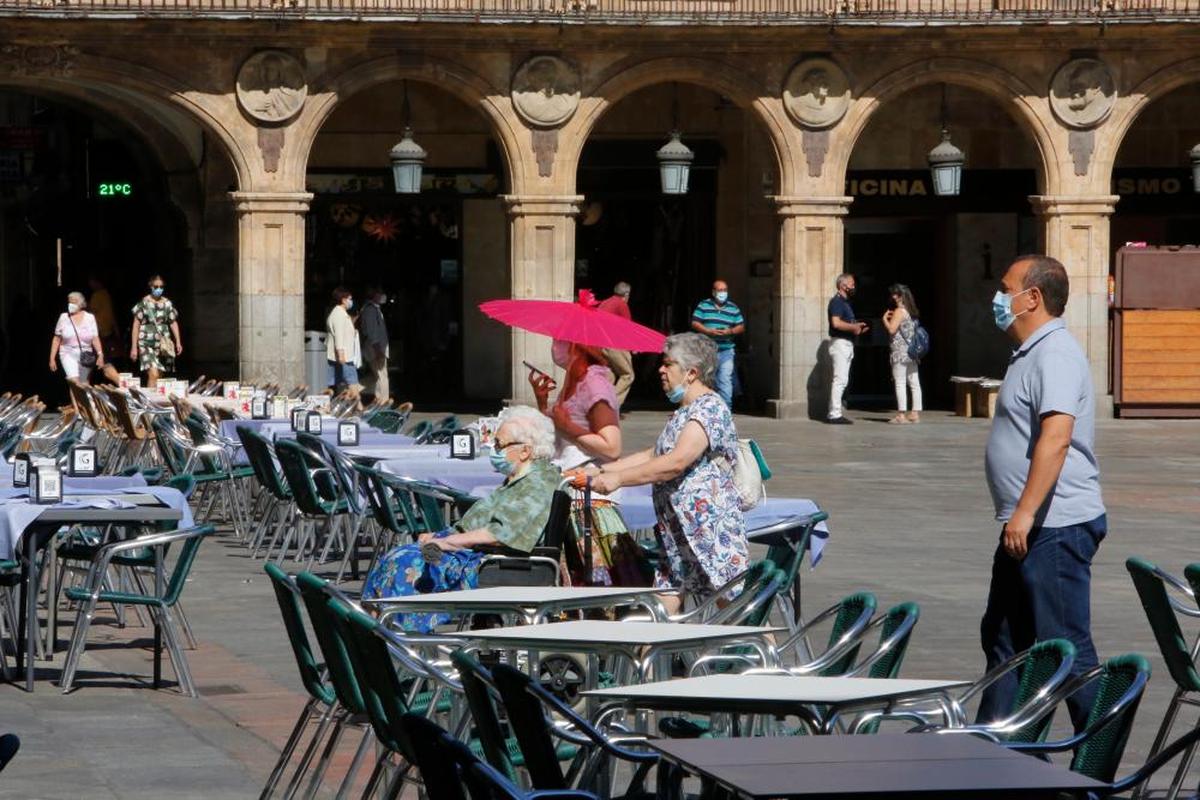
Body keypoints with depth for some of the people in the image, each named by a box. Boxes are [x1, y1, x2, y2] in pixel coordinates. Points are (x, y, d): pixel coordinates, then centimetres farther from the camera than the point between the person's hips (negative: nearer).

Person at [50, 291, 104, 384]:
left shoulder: (90, 318, 3)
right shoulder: (64, 317, 3)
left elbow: (95, 339, 0)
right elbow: (57, 339, 7)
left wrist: (100, 354, -13)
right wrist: (52, 358, 4)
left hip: (85, 357, 2)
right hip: (68, 355, -2)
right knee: (74, 382, -23)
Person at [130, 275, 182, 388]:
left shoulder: (167, 304, 9)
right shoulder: (144, 303, -2)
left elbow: (173, 323, 14)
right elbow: (136, 325, 0)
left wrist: (178, 342, 5)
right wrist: (134, 347, -3)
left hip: (163, 343, 4)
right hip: (147, 343, -4)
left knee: (159, 376, 6)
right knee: (153, 374, -19)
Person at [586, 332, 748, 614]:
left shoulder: (711, 409, -14)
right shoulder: (683, 413, 19)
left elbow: (676, 462, -24)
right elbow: (653, 456, 23)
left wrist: (618, 478, -21)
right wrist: (602, 471, 13)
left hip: (713, 529, -10)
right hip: (677, 532, 10)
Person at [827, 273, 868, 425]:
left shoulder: (845, 302, 20)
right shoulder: (837, 301, -11)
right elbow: (836, 323, -24)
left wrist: (857, 327, 11)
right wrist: (854, 327, -14)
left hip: (847, 343, 10)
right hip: (839, 343, -10)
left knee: (842, 381, 11)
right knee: (840, 379, -12)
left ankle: (833, 413, 14)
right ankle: (835, 414, -12)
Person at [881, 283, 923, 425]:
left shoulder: (899, 311, -10)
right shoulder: (912, 312, 15)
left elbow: (891, 329, -18)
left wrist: (885, 318, -2)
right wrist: (892, 319, 18)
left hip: (900, 352, -9)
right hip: (912, 352, 9)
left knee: (900, 383, -7)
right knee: (914, 383, 7)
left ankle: (901, 414, -11)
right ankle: (915, 413, 8)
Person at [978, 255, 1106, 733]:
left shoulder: (1055, 354, -16)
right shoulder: (1032, 353, 17)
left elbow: (1056, 437, -28)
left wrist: (1025, 512, -32)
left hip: (1057, 527, -11)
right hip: (1029, 528, 11)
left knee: (1066, 648, -8)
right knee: (1004, 636, 17)